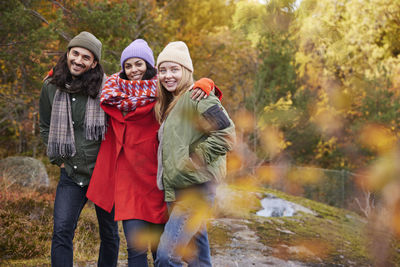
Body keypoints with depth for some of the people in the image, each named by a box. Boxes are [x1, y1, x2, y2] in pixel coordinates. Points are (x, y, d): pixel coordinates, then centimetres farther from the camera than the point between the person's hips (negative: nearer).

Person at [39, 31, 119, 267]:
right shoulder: (51, 87, 2)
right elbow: (45, 127, 16)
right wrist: (59, 158, 9)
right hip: (71, 174, 2)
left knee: (109, 233, 11)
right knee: (62, 232, -9)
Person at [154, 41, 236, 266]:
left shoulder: (196, 96, -11)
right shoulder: (170, 103, 18)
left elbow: (226, 135, -19)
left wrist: (193, 161, -15)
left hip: (196, 188, -10)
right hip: (177, 191, 10)